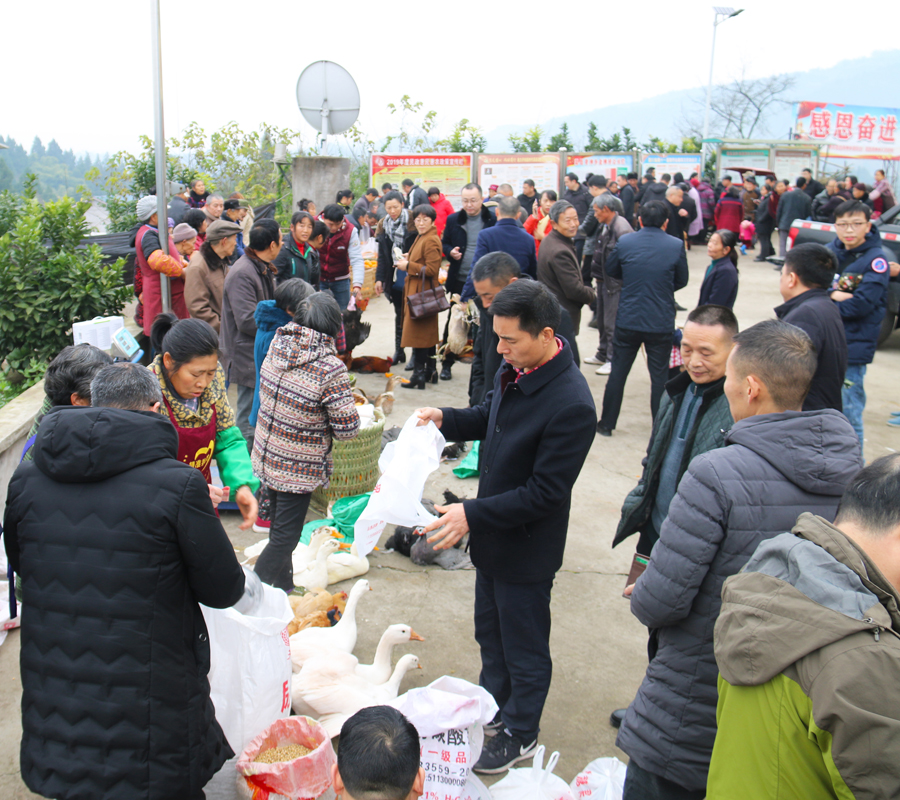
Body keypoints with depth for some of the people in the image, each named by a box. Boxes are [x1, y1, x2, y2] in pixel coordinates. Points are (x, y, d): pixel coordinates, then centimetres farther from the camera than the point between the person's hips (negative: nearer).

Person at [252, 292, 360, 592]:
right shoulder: (330, 367, -25)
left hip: (266, 456, 7)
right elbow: (347, 428, -20)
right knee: (285, 536, 7)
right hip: (298, 468, -7)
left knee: (280, 526, 25)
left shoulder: (278, 343, -7)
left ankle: (282, 587, 43)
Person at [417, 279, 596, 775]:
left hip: (527, 548, -8)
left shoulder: (570, 405, -31)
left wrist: (472, 513, -29)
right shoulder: (514, 371, -7)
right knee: (490, 633, 27)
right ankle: (493, 709, 50)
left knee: (524, 648, 15)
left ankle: (520, 735, 38)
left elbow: (545, 493, -28)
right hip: (493, 534, 8)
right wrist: (446, 419, -4)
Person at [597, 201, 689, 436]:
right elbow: (682, 281, 4)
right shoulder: (676, 246, -9)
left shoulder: (625, 243, -6)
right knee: (660, 377, 10)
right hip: (661, 323, -1)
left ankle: (607, 423, 22)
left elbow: (611, 270, 10)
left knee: (618, 373, 13)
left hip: (627, 320, 1)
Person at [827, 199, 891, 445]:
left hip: (852, 348, -6)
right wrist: (832, 294, -19)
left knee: (849, 413, -3)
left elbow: (862, 305, -19)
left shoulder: (876, 259, -11)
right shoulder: (830, 250, 6)